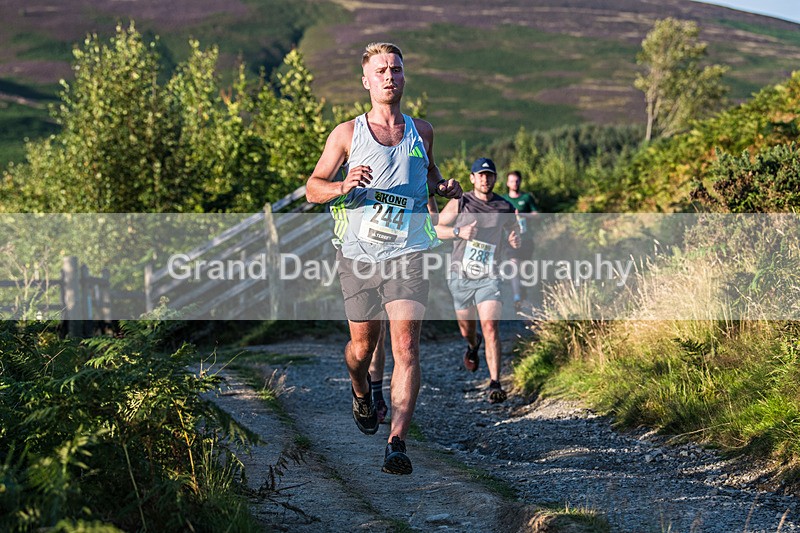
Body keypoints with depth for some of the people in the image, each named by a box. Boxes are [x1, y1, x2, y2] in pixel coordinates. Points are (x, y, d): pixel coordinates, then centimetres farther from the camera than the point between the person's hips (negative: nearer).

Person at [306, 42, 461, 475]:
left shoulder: (421, 131, 9)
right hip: (358, 256, 0)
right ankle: (361, 395, 45)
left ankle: (397, 443, -16)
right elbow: (312, 188, 2)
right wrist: (344, 186, -19)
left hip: (408, 253, 0)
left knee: (406, 346, -14)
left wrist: (444, 187, 6)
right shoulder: (347, 133, 2)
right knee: (362, 346, 11)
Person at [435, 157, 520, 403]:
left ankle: (495, 383, -18)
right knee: (467, 330, 15)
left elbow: (514, 230, 18)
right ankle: (473, 346, 53)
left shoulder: (505, 208, 2)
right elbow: (434, 228, -2)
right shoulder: (459, 203, -3)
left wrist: (515, 241, -7)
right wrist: (459, 231, -20)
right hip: (461, 275, 1)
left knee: (490, 327, -18)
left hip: (488, 276, -1)